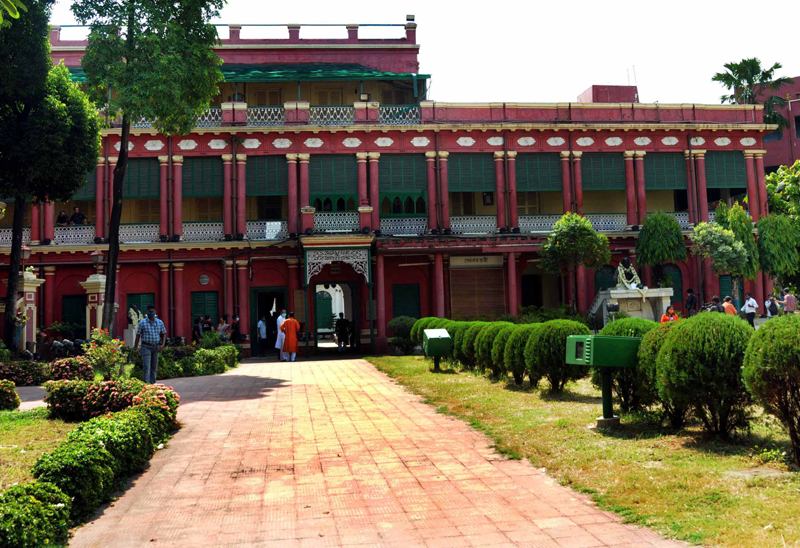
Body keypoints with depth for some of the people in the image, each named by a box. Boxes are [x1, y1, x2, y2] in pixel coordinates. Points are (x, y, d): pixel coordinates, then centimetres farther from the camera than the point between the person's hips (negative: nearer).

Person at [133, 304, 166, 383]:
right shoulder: (142, 322, -1)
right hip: (146, 347, -3)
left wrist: (162, 344, -2)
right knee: (147, 367, -13)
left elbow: (164, 334, 13)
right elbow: (138, 335, 1)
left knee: (154, 367, 7)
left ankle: (152, 383, 13)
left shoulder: (160, 322, 6)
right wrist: (135, 348, -2)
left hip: (156, 347, 4)